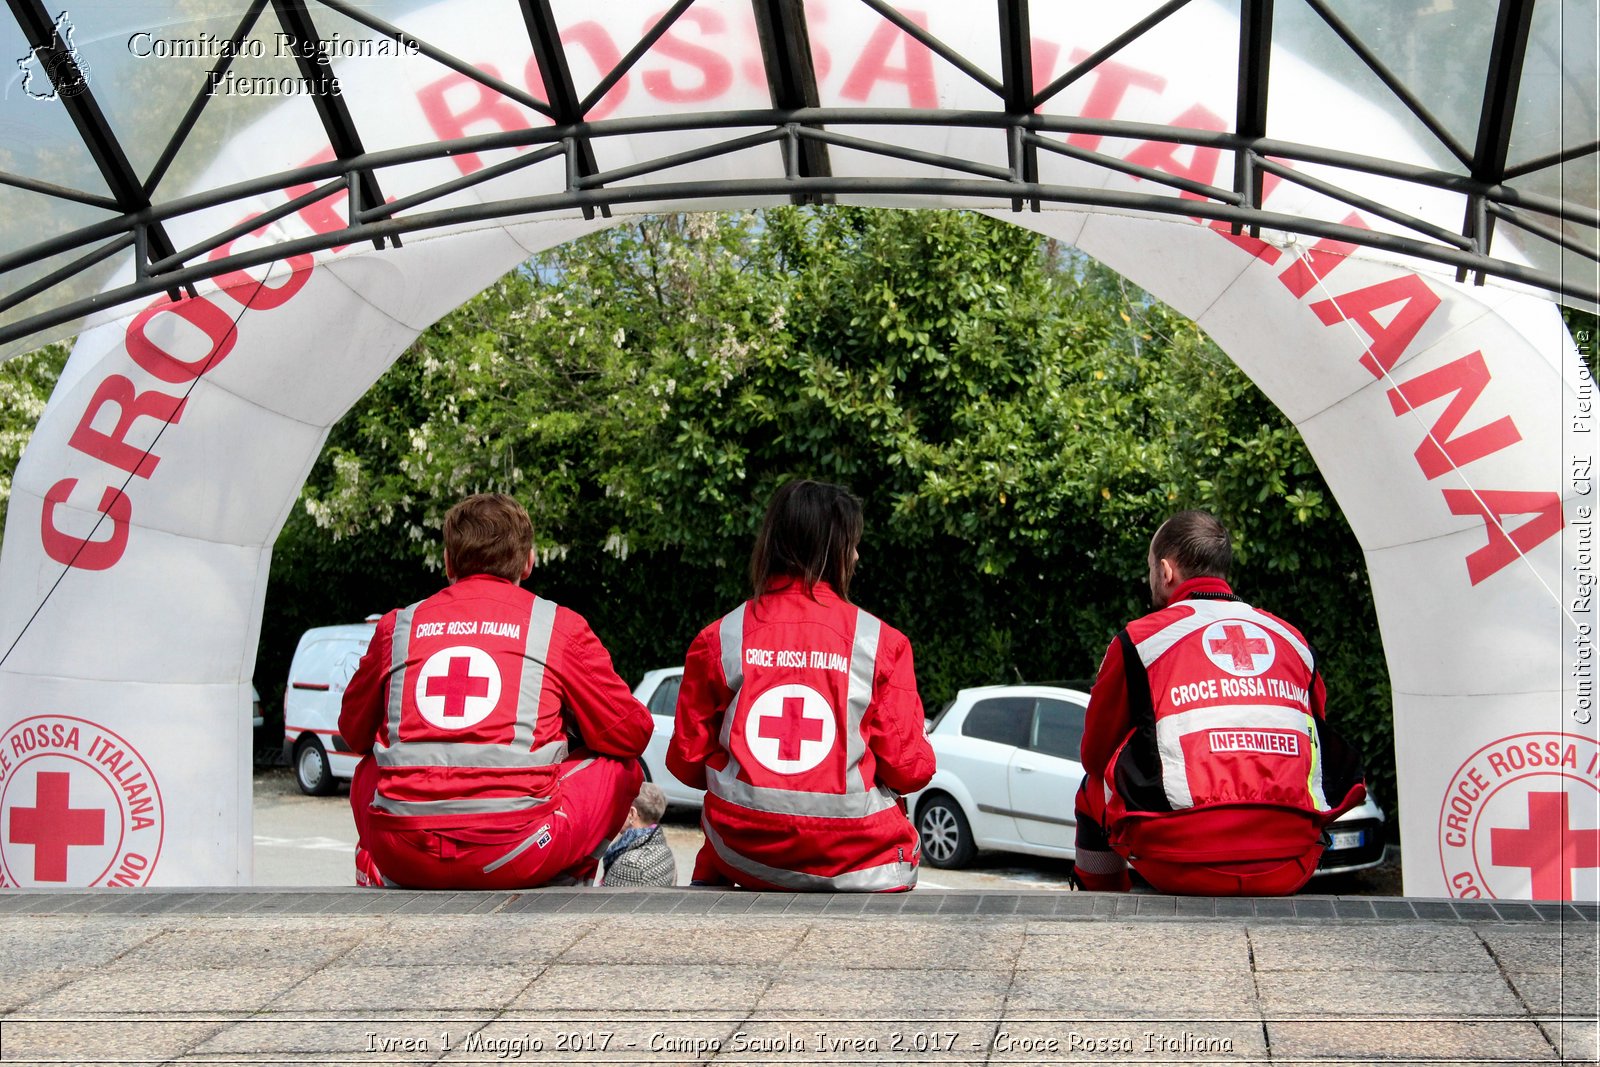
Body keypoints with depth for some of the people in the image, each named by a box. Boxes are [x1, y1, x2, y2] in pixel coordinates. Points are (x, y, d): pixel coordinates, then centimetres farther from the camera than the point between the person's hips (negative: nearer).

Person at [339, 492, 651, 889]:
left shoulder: (397, 625, 12)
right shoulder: (560, 626, 5)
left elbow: (353, 732, 24)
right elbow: (631, 733, 11)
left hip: (402, 855, 3)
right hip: (514, 856, -3)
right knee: (621, 767, 21)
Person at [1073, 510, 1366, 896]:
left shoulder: (1139, 640, 6)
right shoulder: (1293, 640, 17)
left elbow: (1097, 756, 15)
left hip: (1181, 866, -3)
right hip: (1290, 870, 3)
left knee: (1092, 791, 24)